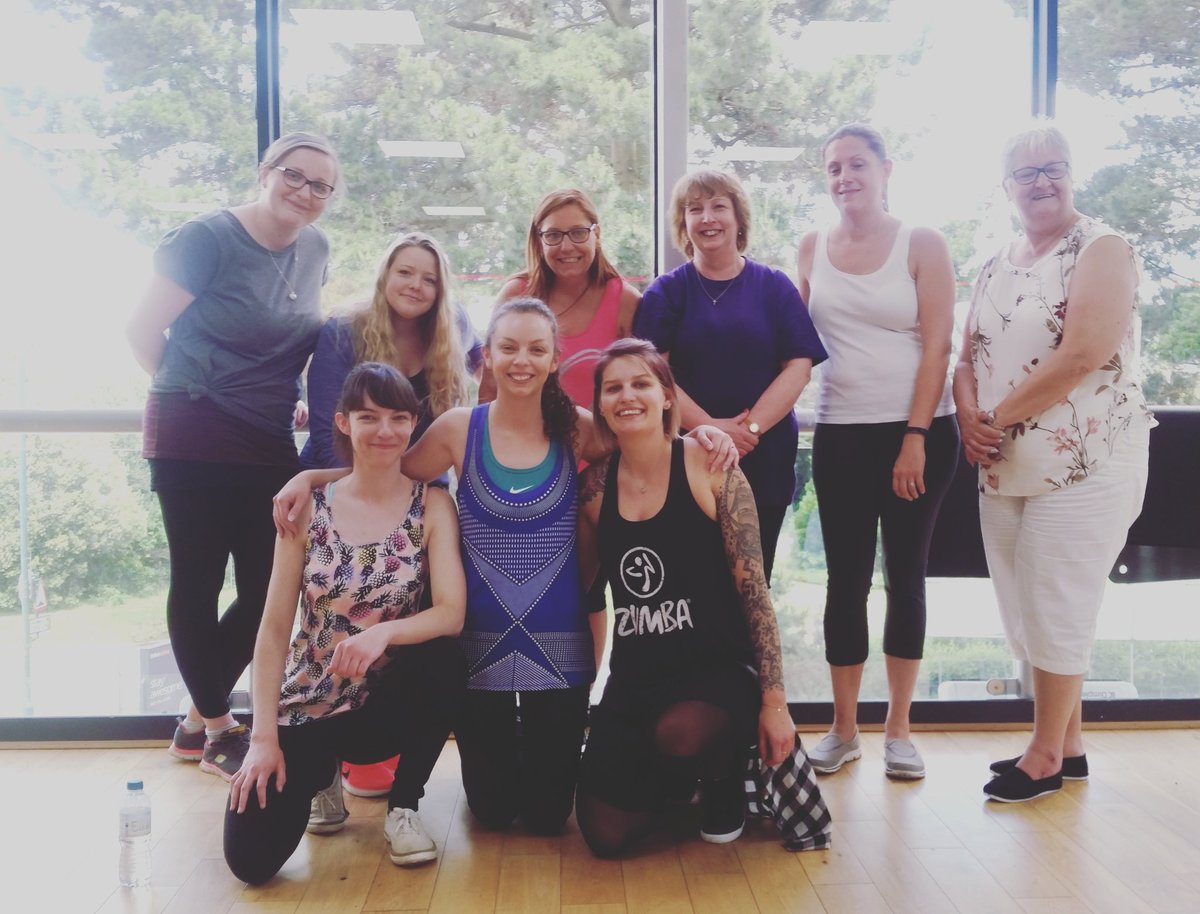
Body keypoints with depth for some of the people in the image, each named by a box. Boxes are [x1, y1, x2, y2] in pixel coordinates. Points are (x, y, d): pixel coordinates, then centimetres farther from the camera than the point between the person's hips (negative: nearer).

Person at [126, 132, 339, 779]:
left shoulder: (315, 250, 9)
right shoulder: (208, 239, -11)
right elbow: (143, 329, -8)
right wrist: (190, 394, 4)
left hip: (269, 444, 7)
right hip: (194, 440, -6)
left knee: (264, 590, 6)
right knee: (198, 581, 2)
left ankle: (198, 718, 26)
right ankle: (218, 731, 18)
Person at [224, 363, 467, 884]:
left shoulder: (432, 505, -6)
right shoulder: (308, 507, -5)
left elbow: (452, 613, -16)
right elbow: (274, 630, -5)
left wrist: (384, 632, -35)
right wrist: (264, 737, -12)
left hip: (389, 702, 0)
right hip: (308, 707, 1)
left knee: (443, 662, -34)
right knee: (251, 858, -15)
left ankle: (404, 808, -6)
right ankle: (322, 775, 21)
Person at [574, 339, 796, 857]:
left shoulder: (707, 465, -8)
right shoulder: (596, 484, 2)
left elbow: (753, 586, -9)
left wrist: (774, 702, -11)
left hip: (719, 666, -4)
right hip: (636, 674, 4)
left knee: (680, 733, -37)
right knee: (605, 835, -6)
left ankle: (726, 782, 2)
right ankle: (680, 779, 28)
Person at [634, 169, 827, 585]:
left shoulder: (774, 287, 7)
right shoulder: (665, 292, 6)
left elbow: (798, 366, -1)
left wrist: (751, 426, -14)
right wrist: (709, 426, -17)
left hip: (764, 459, 1)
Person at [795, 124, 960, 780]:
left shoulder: (922, 245, -2)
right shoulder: (813, 248, 7)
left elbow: (936, 346, -7)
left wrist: (915, 437, -13)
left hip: (919, 434, -2)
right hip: (841, 435, 2)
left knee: (906, 576, 6)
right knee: (846, 579, 4)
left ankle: (898, 728, 18)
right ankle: (844, 728, 16)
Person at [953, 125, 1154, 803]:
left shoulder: (1102, 250, -8)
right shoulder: (997, 269, 14)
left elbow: (1084, 355, -20)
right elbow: (968, 356, 13)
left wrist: (1001, 417, -14)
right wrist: (970, 417, -7)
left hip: (1083, 465, -7)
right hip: (1005, 468, 7)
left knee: (1057, 612, -1)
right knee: (1026, 611, 13)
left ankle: (1046, 756, 15)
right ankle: (1069, 744, 28)